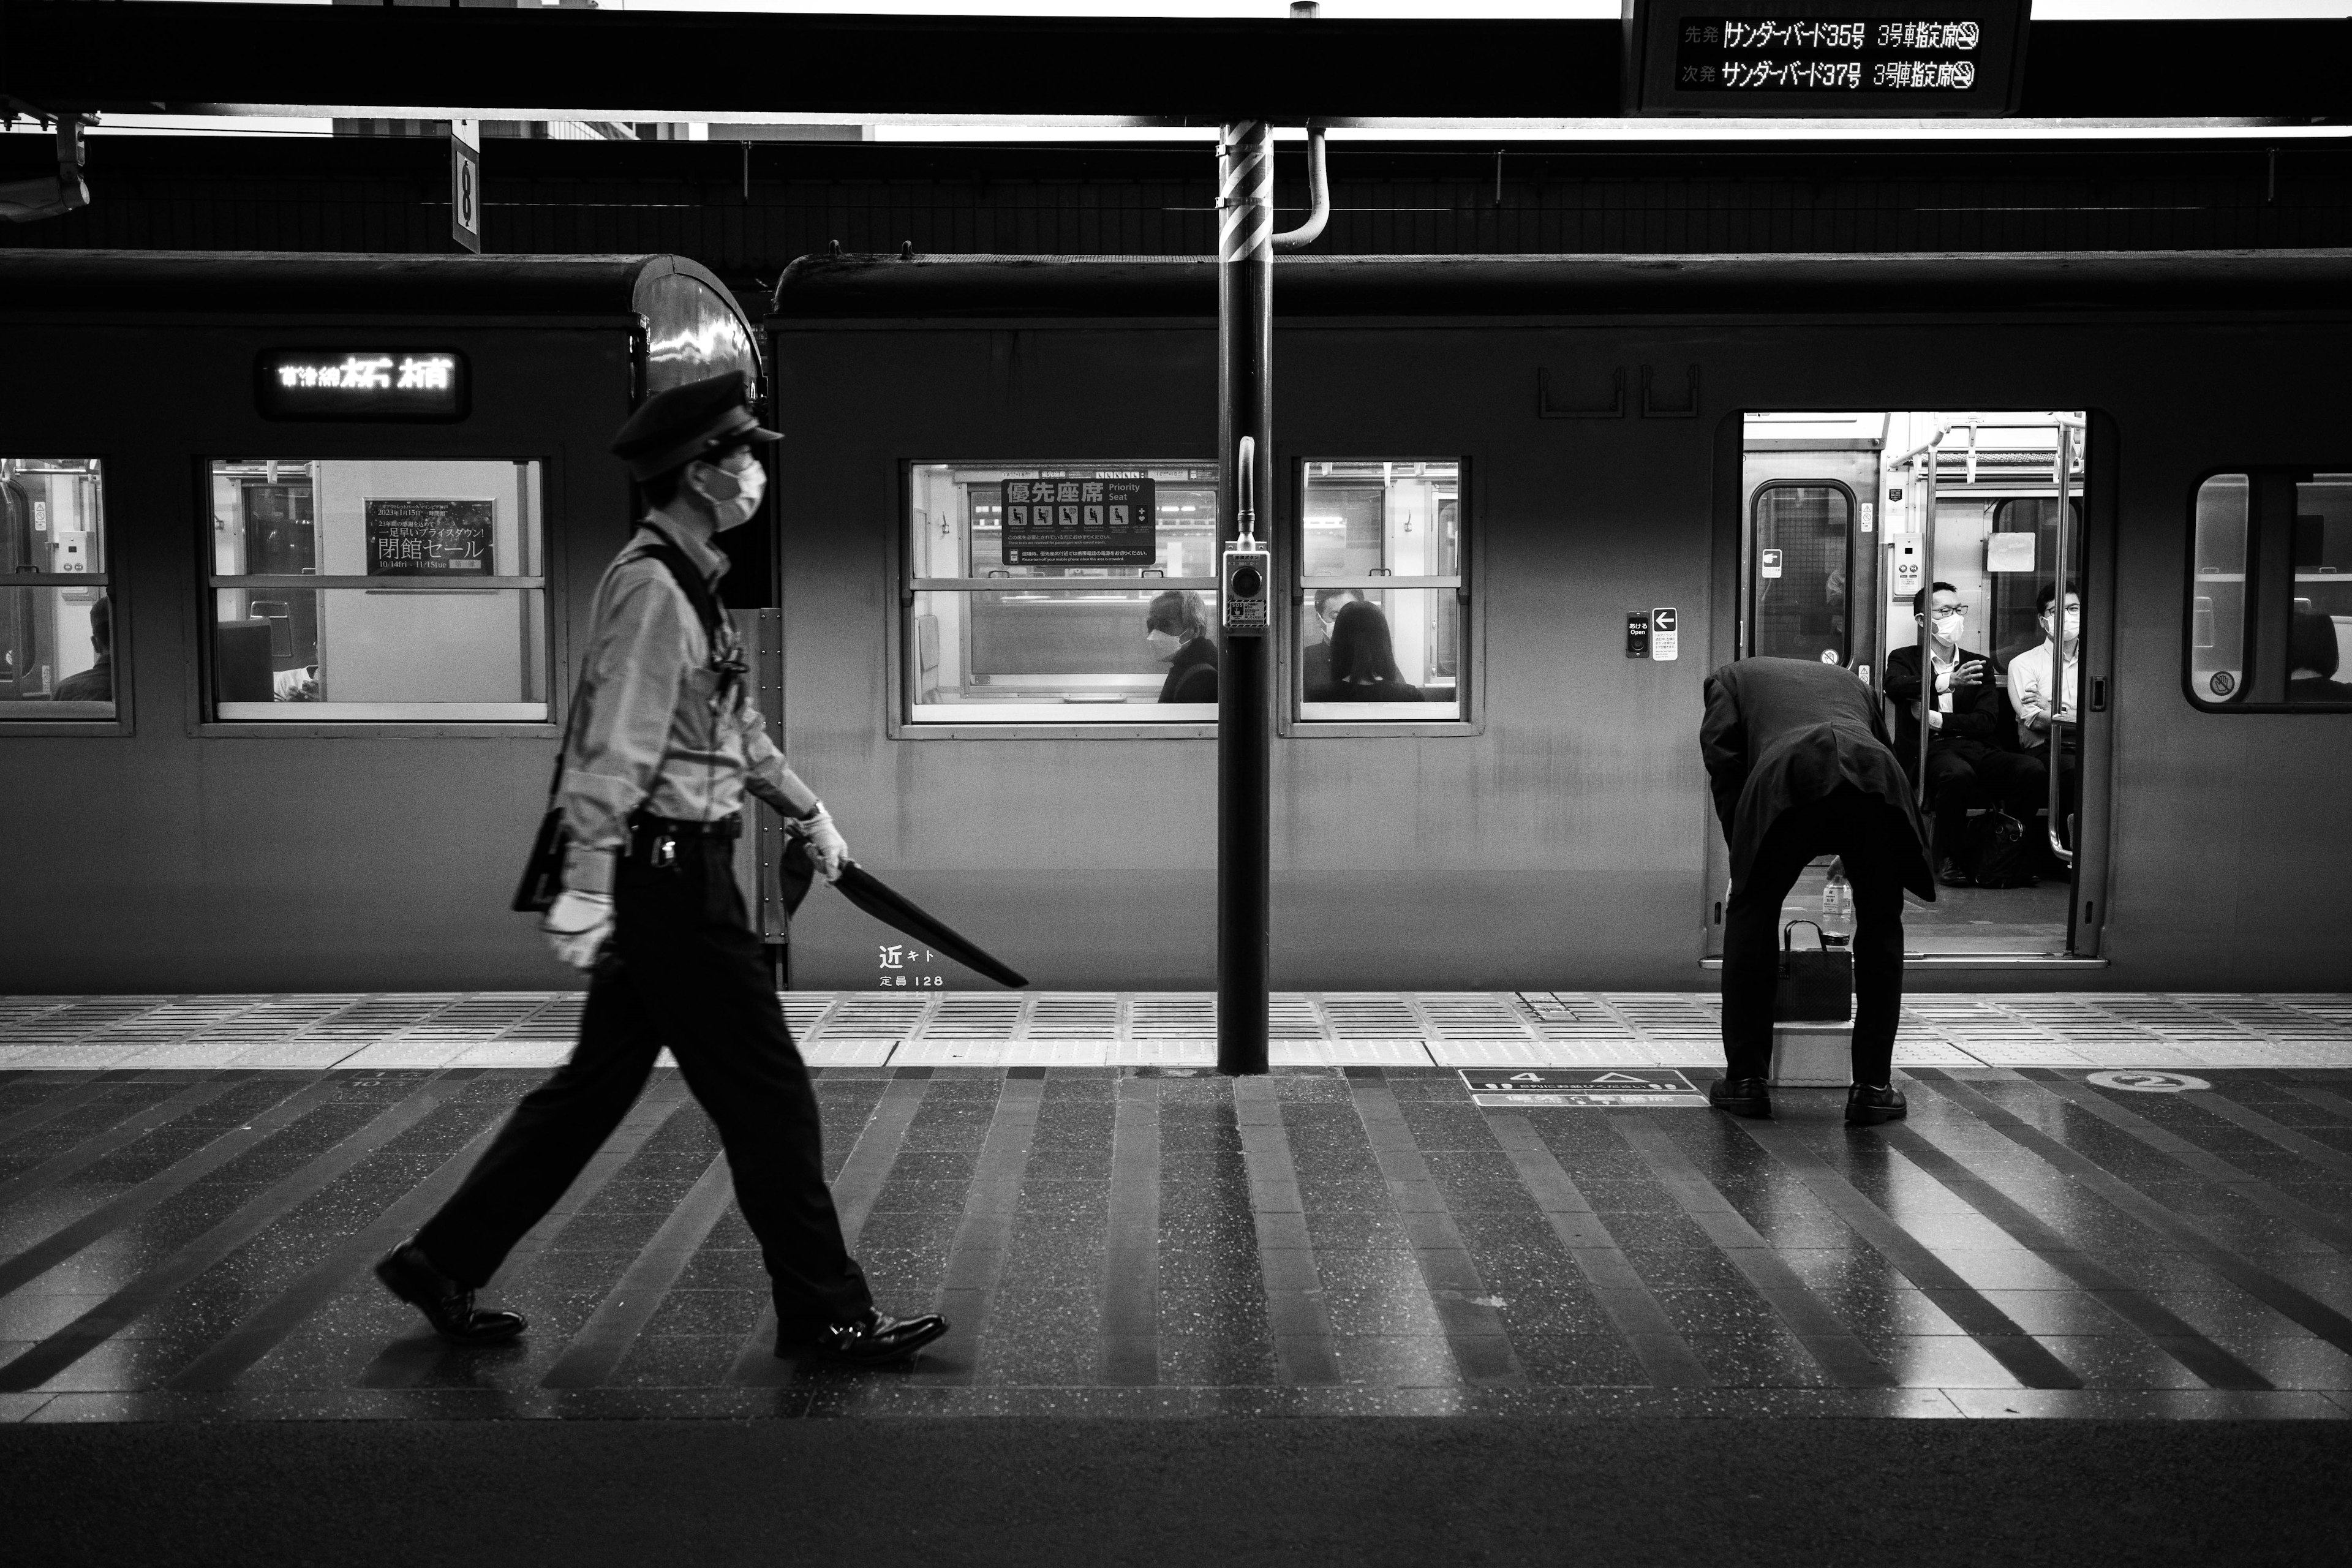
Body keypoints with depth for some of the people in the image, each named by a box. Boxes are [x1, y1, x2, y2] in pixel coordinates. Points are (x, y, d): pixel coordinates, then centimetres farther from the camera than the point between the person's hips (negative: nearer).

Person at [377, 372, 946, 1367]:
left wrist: (806, 809, 32)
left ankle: (442, 1266, 25)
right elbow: (612, 751, -23)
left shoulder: (686, 582, 15)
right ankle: (825, 1314, 11)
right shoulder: (650, 588, -16)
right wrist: (587, 887, -27)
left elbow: (733, 724, 26)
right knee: (768, 1098, -1)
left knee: (596, 1086, 16)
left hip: (675, 880, 10)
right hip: (669, 877, -10)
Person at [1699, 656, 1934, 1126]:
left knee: (1751, 914, 18)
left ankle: (1745, 1081, 18)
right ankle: (1872, 1088, 20)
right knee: (1880, 925, 21)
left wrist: (1741, 847, 22)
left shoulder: (1731, 677, 35)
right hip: (1878, 777, 3)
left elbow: (1721, 753, 18)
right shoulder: (1849, 680, 45)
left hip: (1787, 774, -2)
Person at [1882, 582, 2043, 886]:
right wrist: (1947, 682, -28)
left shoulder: (1980, 665, 22)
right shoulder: (1904, 659, 14)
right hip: (1929, 749, -3)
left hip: (1976, 747, 3)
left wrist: (1939, 720, -8)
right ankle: (1947, 859, -20)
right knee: (1958, 774, -38)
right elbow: (1895, 688, -13)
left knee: (2031, 772, -26)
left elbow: (1987, 722, 7)